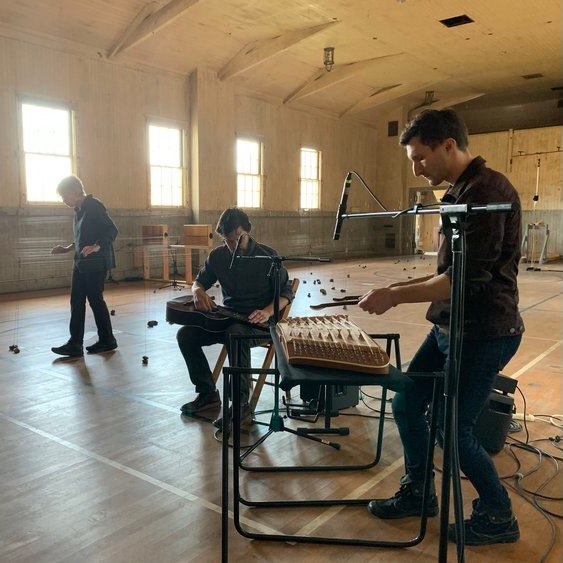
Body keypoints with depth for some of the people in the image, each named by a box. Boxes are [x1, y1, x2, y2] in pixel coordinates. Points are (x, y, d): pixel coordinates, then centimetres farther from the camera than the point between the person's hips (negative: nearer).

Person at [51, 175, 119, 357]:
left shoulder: (94, 206, -12)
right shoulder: (79, 210, 16)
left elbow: (112, 230, -18)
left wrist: (97, 247, -31)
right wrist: (67, 249, 19)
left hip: (96, 263, -9)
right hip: (80, 262, 9)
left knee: (95, 299, -1)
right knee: (76, 302, 5)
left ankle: (107, 340, 13)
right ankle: (75, 344, 9)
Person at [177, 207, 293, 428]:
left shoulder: (267, 256, -9)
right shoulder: (217, 255, 2)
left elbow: (286, 293, -5)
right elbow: (199, 281, 14)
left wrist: (268, 312, -24)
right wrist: (198, 291, -12)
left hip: (258, 321, -5)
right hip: (227, 317, 5)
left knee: (235, 335, -39)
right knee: (185, 334, -14)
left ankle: (241, 404, -25)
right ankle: (207, 393, 1)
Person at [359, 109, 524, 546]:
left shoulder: (488, 190, -20)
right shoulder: (460, 193, 11)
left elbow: (468, 278, -25)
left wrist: (396, 296, -19)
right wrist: (401, 286, 9)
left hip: (483, 334, -9)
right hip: (449, 327, 9)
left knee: (454, 429, 2)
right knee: (406, 404, 12)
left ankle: (498, 518, 27)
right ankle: (418, 494, 33)